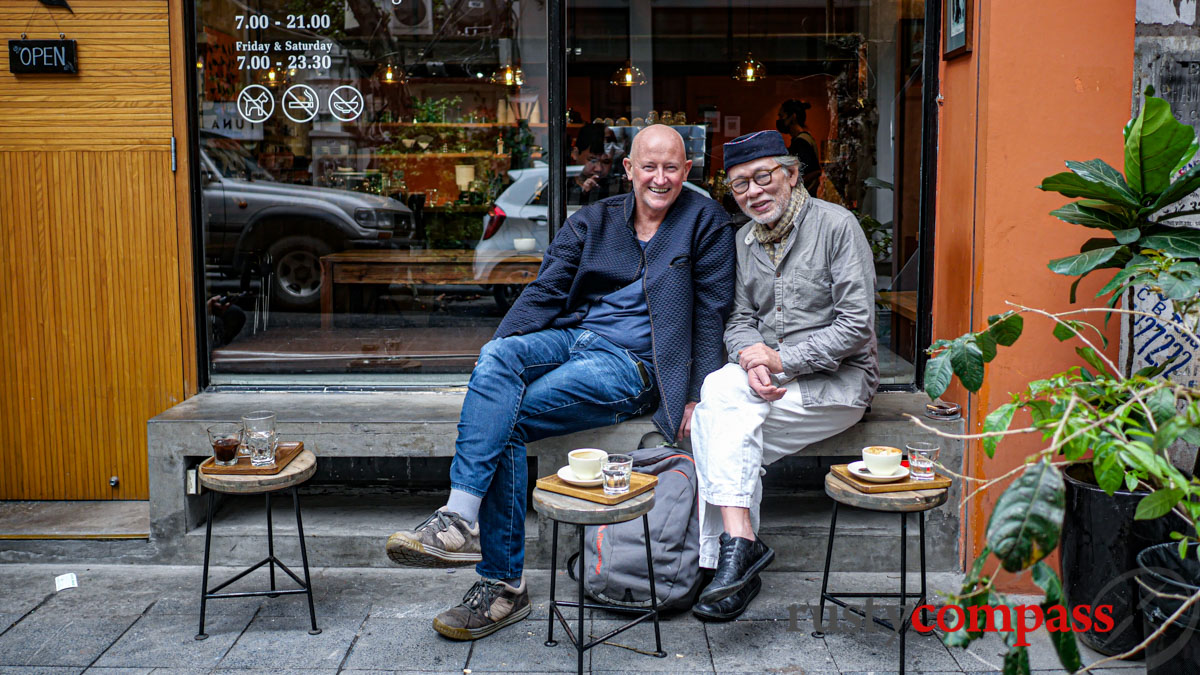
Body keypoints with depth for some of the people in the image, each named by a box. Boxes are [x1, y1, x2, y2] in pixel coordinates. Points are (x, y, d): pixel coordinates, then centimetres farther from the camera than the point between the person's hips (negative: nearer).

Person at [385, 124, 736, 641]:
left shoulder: (705, 221, 6)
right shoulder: (592, 221, 16)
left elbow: (712, 312, 2)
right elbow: (545, 293, 7)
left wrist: (700, 398, -7)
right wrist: (500, 349, -10)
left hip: (633, 362, -4)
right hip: (572, 337, 4)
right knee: (499, 352, -30)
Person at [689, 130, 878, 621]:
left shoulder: (836, 225, -7)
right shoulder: (745, 239, 13)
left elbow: (856, 326, -12)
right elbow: (739, 320, 13)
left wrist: (782, 360, -17)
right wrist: (750, 358, -11)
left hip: (837, 379, -5)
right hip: (770, 377, 6)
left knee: (721, 393, -27)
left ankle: (734, 549, -24)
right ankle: (739, 543, -27)